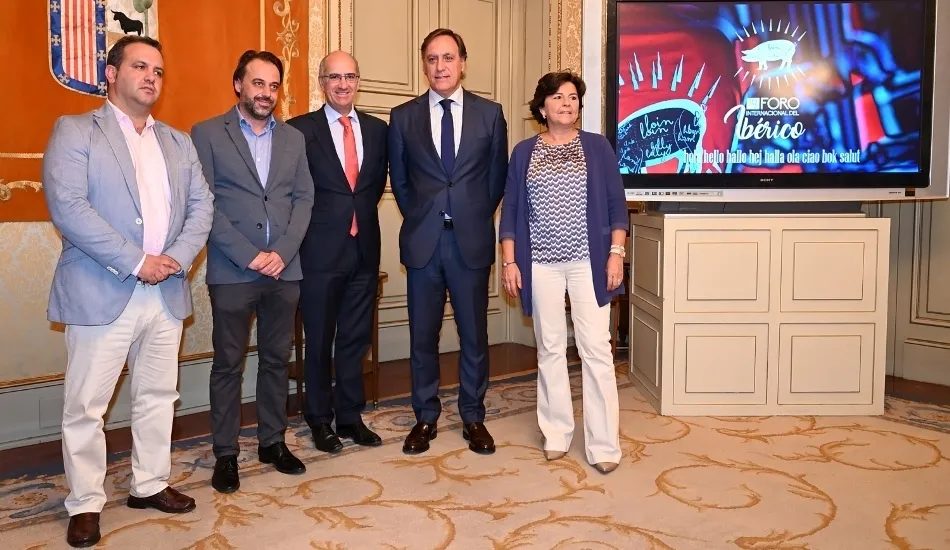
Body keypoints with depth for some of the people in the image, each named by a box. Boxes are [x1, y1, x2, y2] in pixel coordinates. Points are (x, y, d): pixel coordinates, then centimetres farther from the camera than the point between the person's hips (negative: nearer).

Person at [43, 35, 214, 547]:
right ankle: (85, 504, 17)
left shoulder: (179, 142, 16)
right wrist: (136, 262, -17)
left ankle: (150, 485, 28)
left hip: (166, 293, 5)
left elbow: (201, 205, 9)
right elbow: (68, 207, -13)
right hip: (101, 293, -5)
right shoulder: (74, 131, -1)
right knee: (85, 405, 3)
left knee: (158, 396, 13)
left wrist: (177, 257, -9)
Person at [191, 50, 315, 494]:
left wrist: (283, 251, -8)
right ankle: (225, 453, 15)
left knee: (277, 359, 11)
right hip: (232, 271, -3)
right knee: (228, 363, 5)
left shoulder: (293, 138, 12)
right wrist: (249, 256, -14)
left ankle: (273, 441, 24)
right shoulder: (207, 134, 0)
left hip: (284, 270, 4)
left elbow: (304, 198, 7)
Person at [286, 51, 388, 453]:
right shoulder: (300, 129, -5)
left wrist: (362, 213, 8)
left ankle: (350, 416, 25)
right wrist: (314, 222, -2)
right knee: (319, 341, 8)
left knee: (356, 339, 12)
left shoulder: (377, 129, 8)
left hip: (365, 248, 4)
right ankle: (320, 420, 22)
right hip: (320, 250, -4)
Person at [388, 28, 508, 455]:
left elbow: (497, 177, 10)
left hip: (471, 240, 0)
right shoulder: (403, 117, 5)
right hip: (422, 241, 1)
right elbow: (399, 180, 12)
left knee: (474, 334, 7)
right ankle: (425, 417, 22)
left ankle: (473, 417, 22)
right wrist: (420, 218, 9)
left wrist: (474, 218, 10)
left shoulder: (490, 114, 3)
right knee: (422, 335, 7)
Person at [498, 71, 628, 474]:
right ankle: (556, 434, 18)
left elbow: (616, 205, 4)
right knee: (550, 348, 6)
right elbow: (511, 211, 7)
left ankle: (603, 444, 4)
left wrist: (616, 254, -5)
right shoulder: (524, 152, 8)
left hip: (589, 261, -1)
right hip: (542, 263, 2)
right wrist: (509, 262, 0)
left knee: (596, 348, -4)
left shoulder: (598, 147, 5)